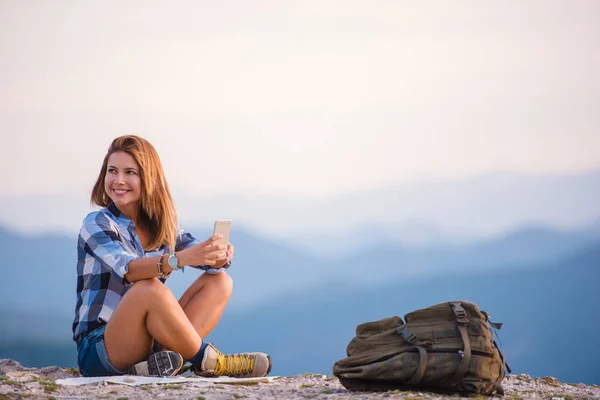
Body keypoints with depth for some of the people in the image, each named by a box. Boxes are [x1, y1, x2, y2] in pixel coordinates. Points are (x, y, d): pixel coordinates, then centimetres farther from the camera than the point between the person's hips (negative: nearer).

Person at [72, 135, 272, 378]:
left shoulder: (163, 225, 9)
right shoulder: (97, 223, -9)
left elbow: (205, 258, 0)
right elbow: (127, 269, -28)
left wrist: (220, 257, -26)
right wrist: (179, 259, -46)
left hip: (149, 343, 7)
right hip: (98, 350, -6)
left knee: (219, 281, -6)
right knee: (149, 289, -33)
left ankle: (159, 363, -24)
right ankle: (207, 362, -18)